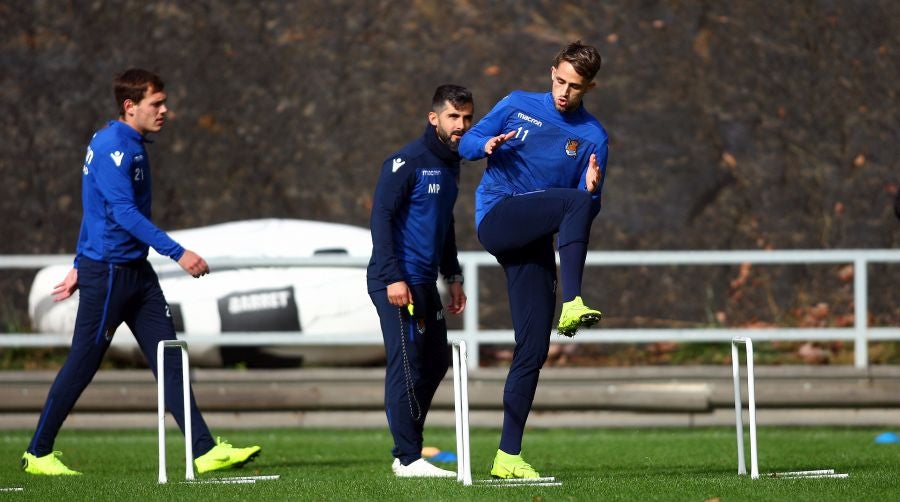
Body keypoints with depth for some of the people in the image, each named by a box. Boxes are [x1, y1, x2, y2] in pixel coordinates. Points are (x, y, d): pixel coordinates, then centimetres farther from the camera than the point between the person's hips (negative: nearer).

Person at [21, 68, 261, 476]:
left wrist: (81, 266, 27)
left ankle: (205, 451, -1)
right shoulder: (111, 147, -16)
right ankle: (37, 454, 11)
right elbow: (124, 212, -25)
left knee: (169, 361, 2)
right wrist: (177, 253, -29)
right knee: (81, 366, -1)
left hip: (136, 272, 9)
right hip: (106, 273, -9)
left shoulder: (131, 145, 15)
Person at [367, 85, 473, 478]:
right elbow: (381, 217, -17)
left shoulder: (451, 164, 15)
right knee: (406, 366, -8)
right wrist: (393, 278, -22)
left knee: (435, 362, 12)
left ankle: (407, 452, 19)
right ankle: (408, 459, -6)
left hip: (426, 282, 9)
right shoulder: (408, 161, -12)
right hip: (398, 281, -9)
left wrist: (452, 276, 23)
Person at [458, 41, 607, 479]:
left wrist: (592, 190, -17)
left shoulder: (592, 138, 10)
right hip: (495, 217, -3)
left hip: (535, 242, 3)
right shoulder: (518, 106, 9)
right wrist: (486, 145, -12)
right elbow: (466, 143, 11)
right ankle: (571, 305, -42)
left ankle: (508, 456, 2)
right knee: (573, 201, -31)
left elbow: (588, 211, 7)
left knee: (533, 350, -3)